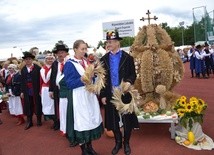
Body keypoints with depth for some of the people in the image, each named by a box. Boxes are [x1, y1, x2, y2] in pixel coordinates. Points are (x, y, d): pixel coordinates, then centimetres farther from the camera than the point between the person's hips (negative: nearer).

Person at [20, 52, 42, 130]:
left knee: (37, 105, 7)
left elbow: (40, 79, -7)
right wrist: (22, 91, 7)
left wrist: (41, 90, -9)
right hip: (27, 91, 4)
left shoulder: (37, 68, -6)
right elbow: (22, 81, 9)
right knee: (28, 107, 7)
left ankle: (39, 120, 21)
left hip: (36, 90, -3)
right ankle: (29, 122, 17)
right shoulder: (23, 69, 9)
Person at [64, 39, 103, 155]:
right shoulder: (69, 64, -9)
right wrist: (81, 80, -27)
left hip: (90, 94, 7)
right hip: (78, 96, -6)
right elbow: (69, 83, -14)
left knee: (91, 119, 10)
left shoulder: (86, 61, 11)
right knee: (81, 121, 1)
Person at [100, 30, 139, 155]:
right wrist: (103, 95, 1)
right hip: (110, 95, 2)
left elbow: (133, 74, -1)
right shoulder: (104, 59, 4)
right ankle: (118, 142, 30)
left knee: (127, 120, 7)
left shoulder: (128, 58, -2)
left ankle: (126, 143, 27)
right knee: (113, 121, 10)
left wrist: (129, 82, -23)